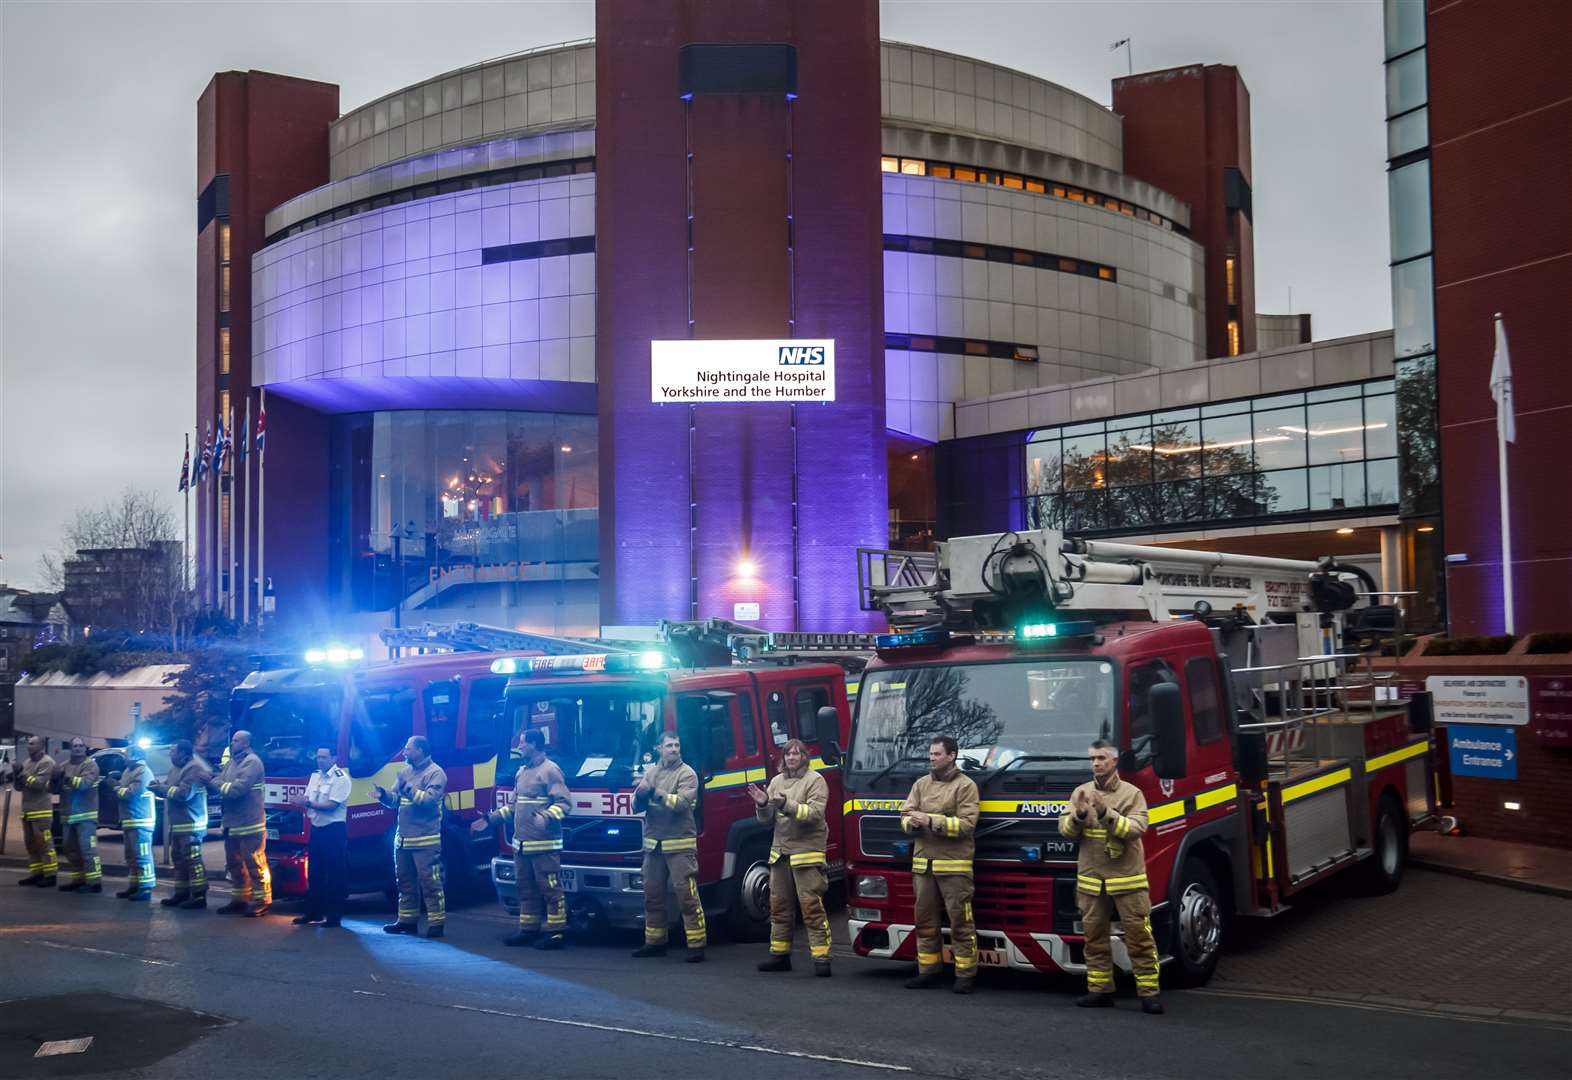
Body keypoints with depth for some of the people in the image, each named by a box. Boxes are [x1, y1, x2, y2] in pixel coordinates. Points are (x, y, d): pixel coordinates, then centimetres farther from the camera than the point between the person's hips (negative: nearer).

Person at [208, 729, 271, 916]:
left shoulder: (252, 762, -12)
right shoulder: (231, 762, 16)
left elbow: (237, 789, -21)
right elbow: (219, 786, 12)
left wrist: (217, 783, -8)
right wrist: (210, 782, -9)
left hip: (250, 824, -9)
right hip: (232, 823, 9)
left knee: (255, 864, -5)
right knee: (235, 865, 15)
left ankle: (261, 902, -1)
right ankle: (239, 900, 25)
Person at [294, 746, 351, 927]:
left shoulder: (340, 778, -12)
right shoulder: (315, 776, 13)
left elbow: (332, 805, -19)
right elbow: (307, 801, 12)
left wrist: (309, 804, -23)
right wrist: (302, 805, -11)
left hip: (334, 830, -8)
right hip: (316, 829, 8)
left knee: (335, 874, -3)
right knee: (314, 872, 13)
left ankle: (334, 915, 2)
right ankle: (313, 912, 23)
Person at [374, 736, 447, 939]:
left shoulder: (435, 773, -8)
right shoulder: (404, 772, 16)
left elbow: (430, 799, -21)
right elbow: (395, 799, 13)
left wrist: (410, 790, -24)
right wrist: (383, 794, -7)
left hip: (425, 841, -8)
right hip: (403, 838, 8)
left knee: (430, 883, -7)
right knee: (405, 882, 15)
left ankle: (436, 923, -4)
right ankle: (407, 921, 25)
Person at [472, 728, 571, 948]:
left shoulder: (550, 770, -8)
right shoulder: (521, 772, 20)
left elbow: (563, 803, -15)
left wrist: (546, 817, -31)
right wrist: (491, 818, 25)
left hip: (544, 844, -9)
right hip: (521, 843, 9)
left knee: (550, 889, -6)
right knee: (526, 889, 13)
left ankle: (555, 933, -3)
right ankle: (528, 930, 21)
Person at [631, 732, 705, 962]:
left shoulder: (687, 774, -2)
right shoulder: (650, 773, 13)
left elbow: (681, 803, -17)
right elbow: (637, 807, 9)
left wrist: (654, 792, -20)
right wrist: (640, 794, -13)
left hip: (679, 844, -5)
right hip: (653, 844, 6)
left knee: (687, 895, -9)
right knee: (652, 895, 11)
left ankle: (696, 945, -7)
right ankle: (655, 942, 22)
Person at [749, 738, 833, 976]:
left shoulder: (815, 780, -3)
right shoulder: (777, 781, 13)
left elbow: (814, 813, -16)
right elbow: (766, 818, 12)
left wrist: (787, 804, -26)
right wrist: (763, 805, -9)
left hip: (806, 853, -6)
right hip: (780, 852, 6)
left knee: (812, 907, -9)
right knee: (779, 906, 10)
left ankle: (821, 958, -8)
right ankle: (779, 954, 19)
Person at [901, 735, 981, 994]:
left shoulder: (965, 785, -2)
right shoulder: (921, 784, 16)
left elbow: (967, 824, -12)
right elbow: (905, 815, 12)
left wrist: (932, 821, -17)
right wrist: (913, 822, -12)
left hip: (954, 866, -6)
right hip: (922, 863, 6)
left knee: (960, 921, -4)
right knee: (925, 920, 10)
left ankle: (966, 974, 2)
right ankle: (929, 971, 18)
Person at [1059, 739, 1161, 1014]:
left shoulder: (1132, 793, -2)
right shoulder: (1081, 792, 8)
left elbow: (1136, 828, -15)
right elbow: (1065, 829, 1)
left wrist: (1105, 812, -25)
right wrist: (1079, 815, -19)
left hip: (1127, 879, -3)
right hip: (1091, 878, 3)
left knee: (1139, 936, -3)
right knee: (1094, 937, 7)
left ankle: (1149, 993, 2)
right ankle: (1099, 990, 16)